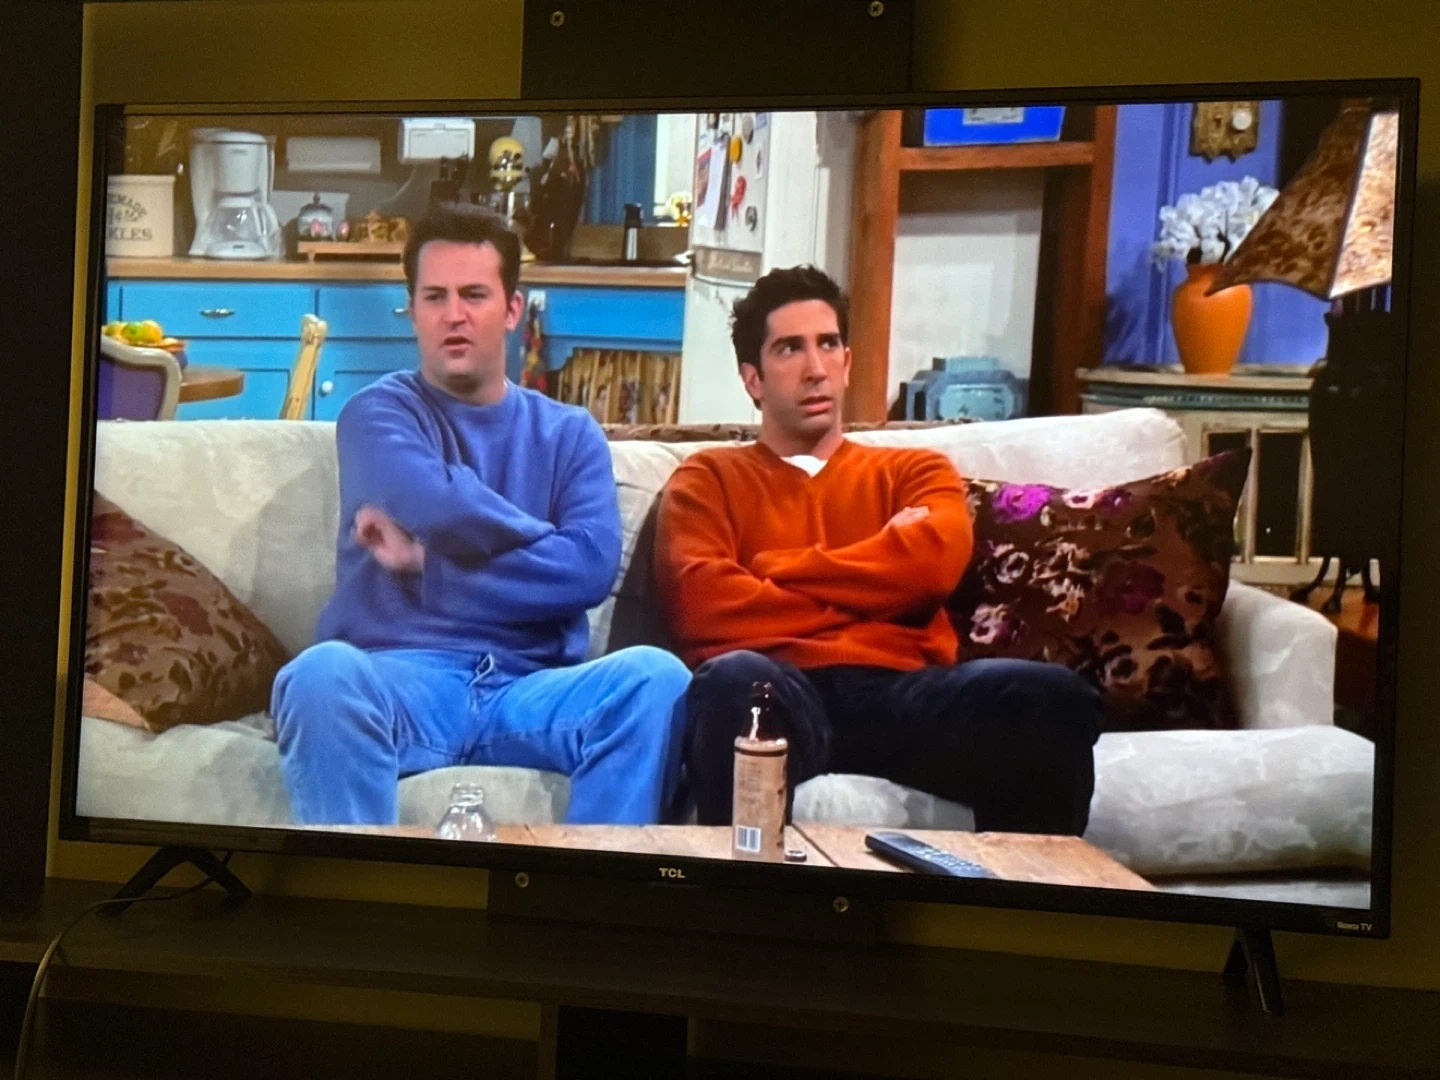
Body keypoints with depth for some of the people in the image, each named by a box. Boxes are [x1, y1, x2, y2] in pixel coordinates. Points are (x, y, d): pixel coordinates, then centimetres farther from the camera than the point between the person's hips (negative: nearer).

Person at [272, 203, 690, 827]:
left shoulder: (570, 433, 17)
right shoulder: (378, 414, 11)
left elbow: (593, 567, -2)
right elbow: (436, 505, -13)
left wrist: (428, 559, -4)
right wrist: (546, 541, 3)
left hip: (529, 689, 2)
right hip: (403, 679, -2)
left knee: (656, 677, -27)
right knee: (322, 674, -35)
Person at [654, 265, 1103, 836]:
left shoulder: (914, 469, 26)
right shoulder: (707, 478, 20)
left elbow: (933, 560, 1)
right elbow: (704, 602, 0)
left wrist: (771, 572, 4)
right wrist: (869, 602, 3)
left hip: (902, 691, 2)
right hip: (782, 693, -2)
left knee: (1049, 696, -28)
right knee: (735, 681, -38)